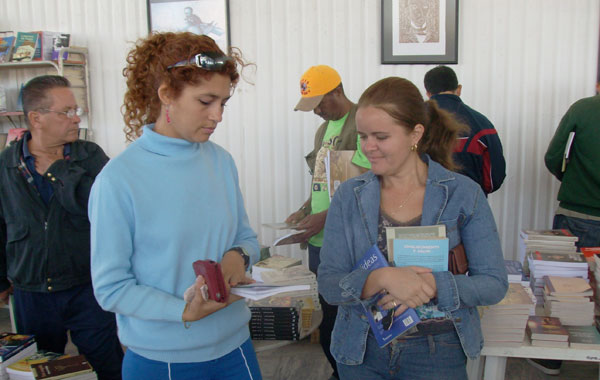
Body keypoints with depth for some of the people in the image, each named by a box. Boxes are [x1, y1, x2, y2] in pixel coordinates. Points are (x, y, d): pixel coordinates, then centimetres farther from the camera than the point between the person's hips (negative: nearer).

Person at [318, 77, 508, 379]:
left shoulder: (463, 195, -8)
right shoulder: (348, 196, -5)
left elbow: (494, 284, -9)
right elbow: (328, 286, -10)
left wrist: (433, 285, -27)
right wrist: (381, 279, -29)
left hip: (437, 354, -1)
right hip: (361, 353, 2)